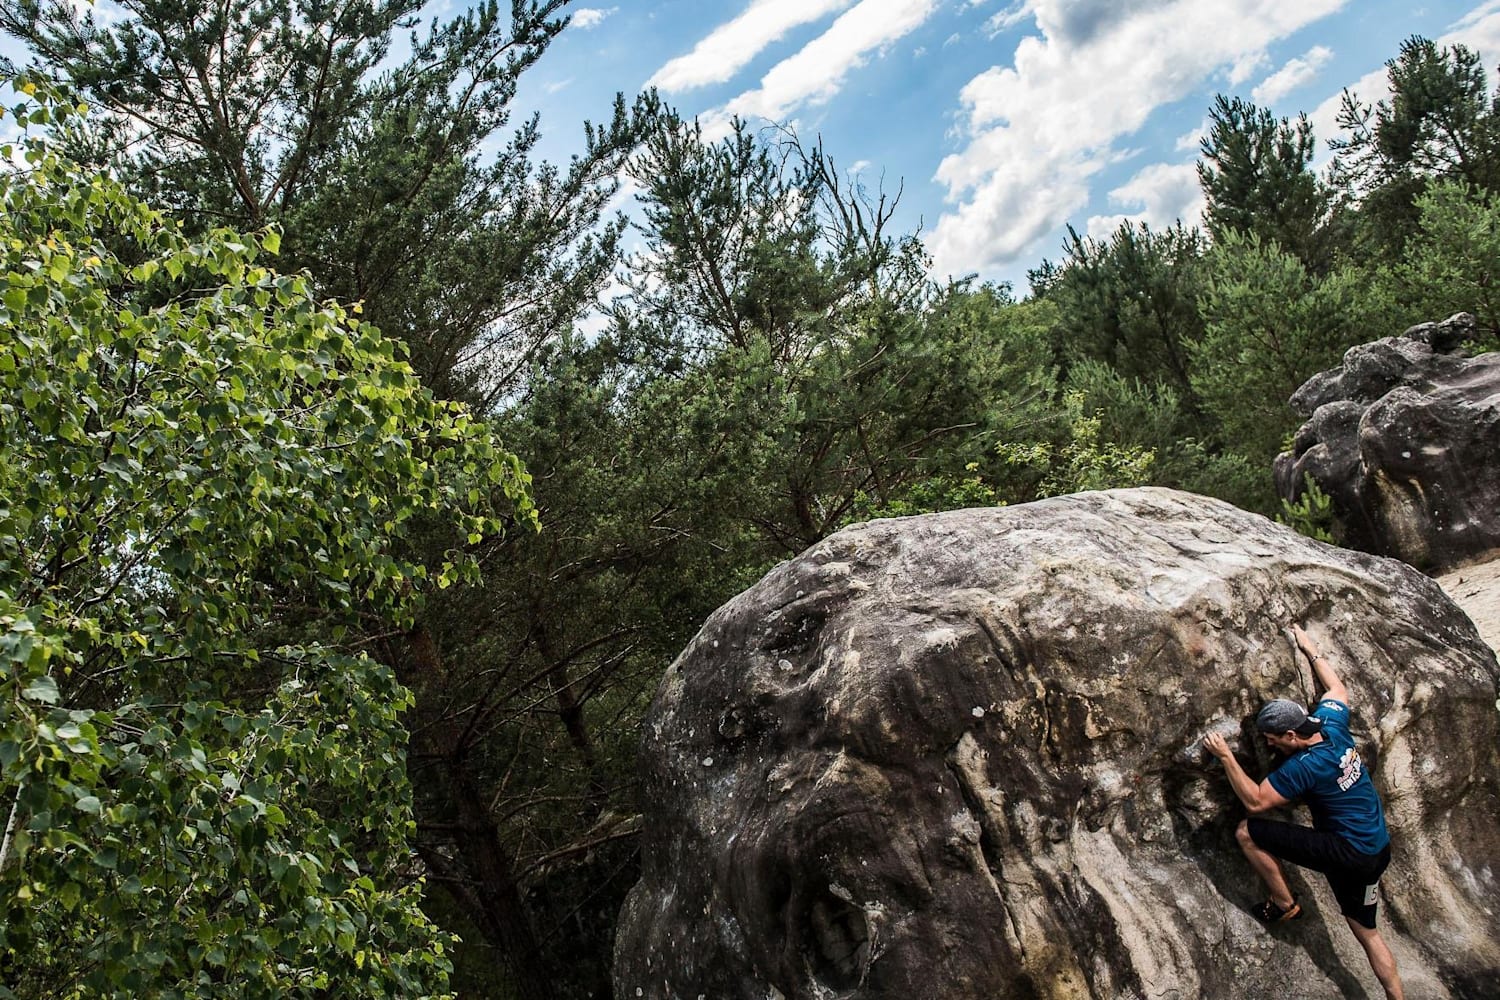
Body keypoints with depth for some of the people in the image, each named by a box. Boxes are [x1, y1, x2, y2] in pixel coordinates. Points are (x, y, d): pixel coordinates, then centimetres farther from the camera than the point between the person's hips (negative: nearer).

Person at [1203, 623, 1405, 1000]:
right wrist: (1311, 651, 27)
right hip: (1378, 849, 9)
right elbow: (1337, 688, 18)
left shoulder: (1303, 767, -23)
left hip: (1348, 853, -9)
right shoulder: (1332, 724, -3)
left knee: (1247, 833, -11)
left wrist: (1225, 756, -18)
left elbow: (1255, 801, -18)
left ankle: (1284, 904, 4)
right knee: (1366, 930, 22)